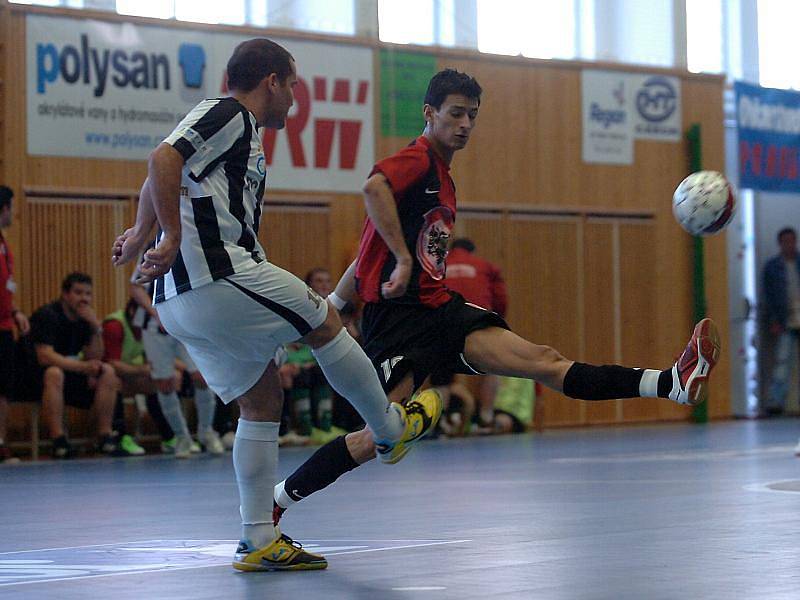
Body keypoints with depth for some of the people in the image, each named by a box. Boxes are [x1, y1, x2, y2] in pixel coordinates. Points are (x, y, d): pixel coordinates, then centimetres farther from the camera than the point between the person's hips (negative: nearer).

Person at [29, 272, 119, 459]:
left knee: (108, 372, -12)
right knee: (54, 373, -38)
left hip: (71, 374, 7)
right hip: (38, 377, -7)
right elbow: (45, 357, -28)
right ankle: (59, 440, -37)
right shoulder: (47, 315, -17)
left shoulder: (86, 318, 5)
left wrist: (96, 328, -15)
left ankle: (105, 436, -14)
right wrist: (82, 367, -34)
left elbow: (94, 359, 0)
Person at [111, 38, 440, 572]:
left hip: (180, 302, 10)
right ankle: (391, 429, 24)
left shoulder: (238, 130, 24)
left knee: (262, 400, 11)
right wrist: (174, 238, -22)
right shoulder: (227, 114, -5)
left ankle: (260, 541, 10)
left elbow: (158, 182, 32)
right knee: (324, 323, 7)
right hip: (218, 273, -10)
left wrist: (141, 236, 24)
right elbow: (163, 161, -20)